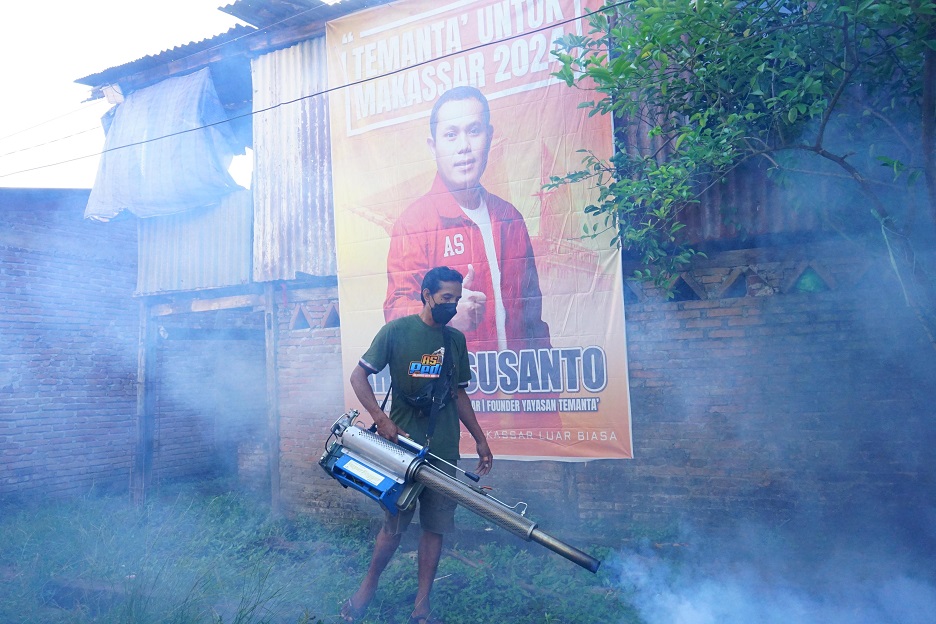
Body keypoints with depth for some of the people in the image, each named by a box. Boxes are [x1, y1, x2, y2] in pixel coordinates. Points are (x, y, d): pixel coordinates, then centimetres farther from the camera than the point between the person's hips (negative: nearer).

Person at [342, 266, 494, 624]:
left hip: (444, 449, 4)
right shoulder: (397, 330, -4)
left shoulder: (456, 339, 10)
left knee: (435, 526, 6)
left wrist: (480, 439, 14)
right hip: (403, 443, -4)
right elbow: (359, 375, -3)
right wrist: (380, 417, -15)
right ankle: (369, 585, 29)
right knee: (395, 524, 4)